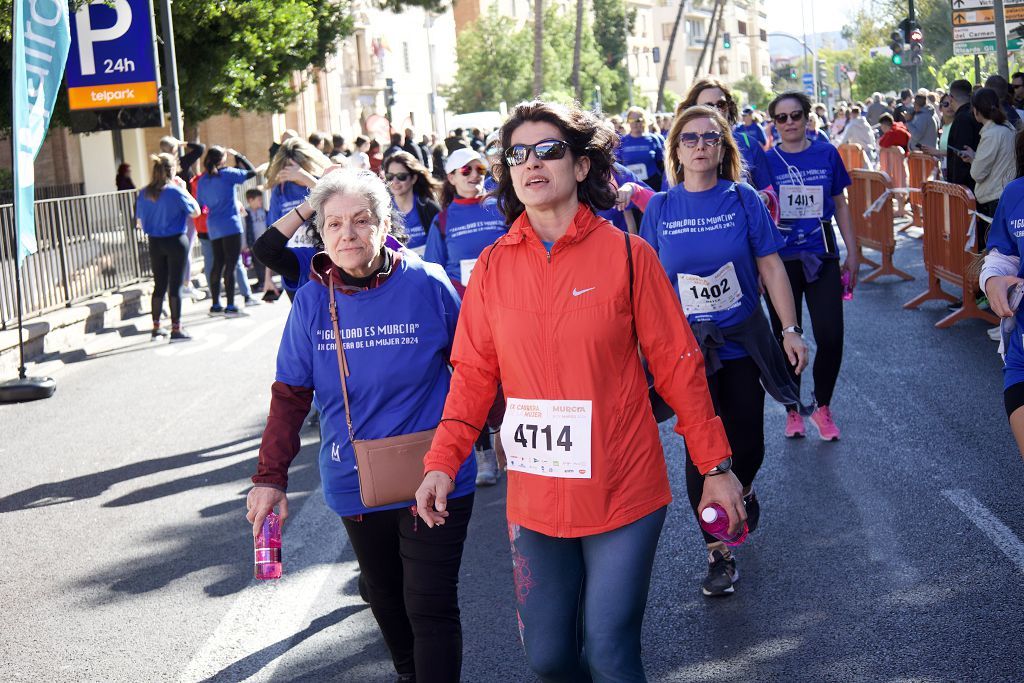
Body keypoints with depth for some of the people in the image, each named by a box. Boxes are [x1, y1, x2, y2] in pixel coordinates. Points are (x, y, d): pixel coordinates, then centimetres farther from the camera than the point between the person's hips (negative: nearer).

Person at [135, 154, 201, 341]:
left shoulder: (144, 193, 1)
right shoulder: (175, 191, -15)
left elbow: (140, 221, 7)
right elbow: (195, 211, -6)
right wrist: (184, 190, -1)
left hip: (154, 243, 5)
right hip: (175, 241, -5)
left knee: (159, 285, 14)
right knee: (175, 286, 0)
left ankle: (156, 327, 19)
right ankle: (176, 329, 3)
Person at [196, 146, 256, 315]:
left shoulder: (202, 180, 7)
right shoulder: (227, 173, -8)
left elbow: (200, 203, 12)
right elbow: (252, 171, -2)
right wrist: (237, 155, 5)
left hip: (213, 227, 6)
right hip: (230, 225, -6)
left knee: (218, 264, 13)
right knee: (230, 265, -5)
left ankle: (215, 305, 16)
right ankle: (230, 306, -6)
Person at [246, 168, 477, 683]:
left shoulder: (428, 285, -13)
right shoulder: (312, 301, -4)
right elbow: (290, 394, 0)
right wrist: (270, 476, -6)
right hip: (355, 484, 4)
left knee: (430, 608, -4)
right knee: (385, 602, 20)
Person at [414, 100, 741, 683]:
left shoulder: (627, 255, -6)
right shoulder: (494, 267, 2)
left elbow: (677, 365, -3)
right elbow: (474, 373, 4)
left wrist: (715, 465, -3)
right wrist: (443, 461, -8)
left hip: (622, 492, -3)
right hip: (535, 498, 3)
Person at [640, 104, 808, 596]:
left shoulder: (743, 199, -5)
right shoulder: (659, 209, -3)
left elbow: (770, 266, -3)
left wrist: (791, 330, -6)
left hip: (742, 343, 0)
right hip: (686, 348, 0)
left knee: (747, 443, 10)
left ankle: (744, 490, 46)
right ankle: (718, 552, 13)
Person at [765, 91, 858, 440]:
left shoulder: (826, 155, 2)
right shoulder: (767, 161, -1)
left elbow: (840, 206, 9)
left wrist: (852, 253, 8)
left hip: (822, 257, 1)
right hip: (781, 260, -1)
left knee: (831, 338, -6)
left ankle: (823, 407, 16)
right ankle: (792, 411, 23)